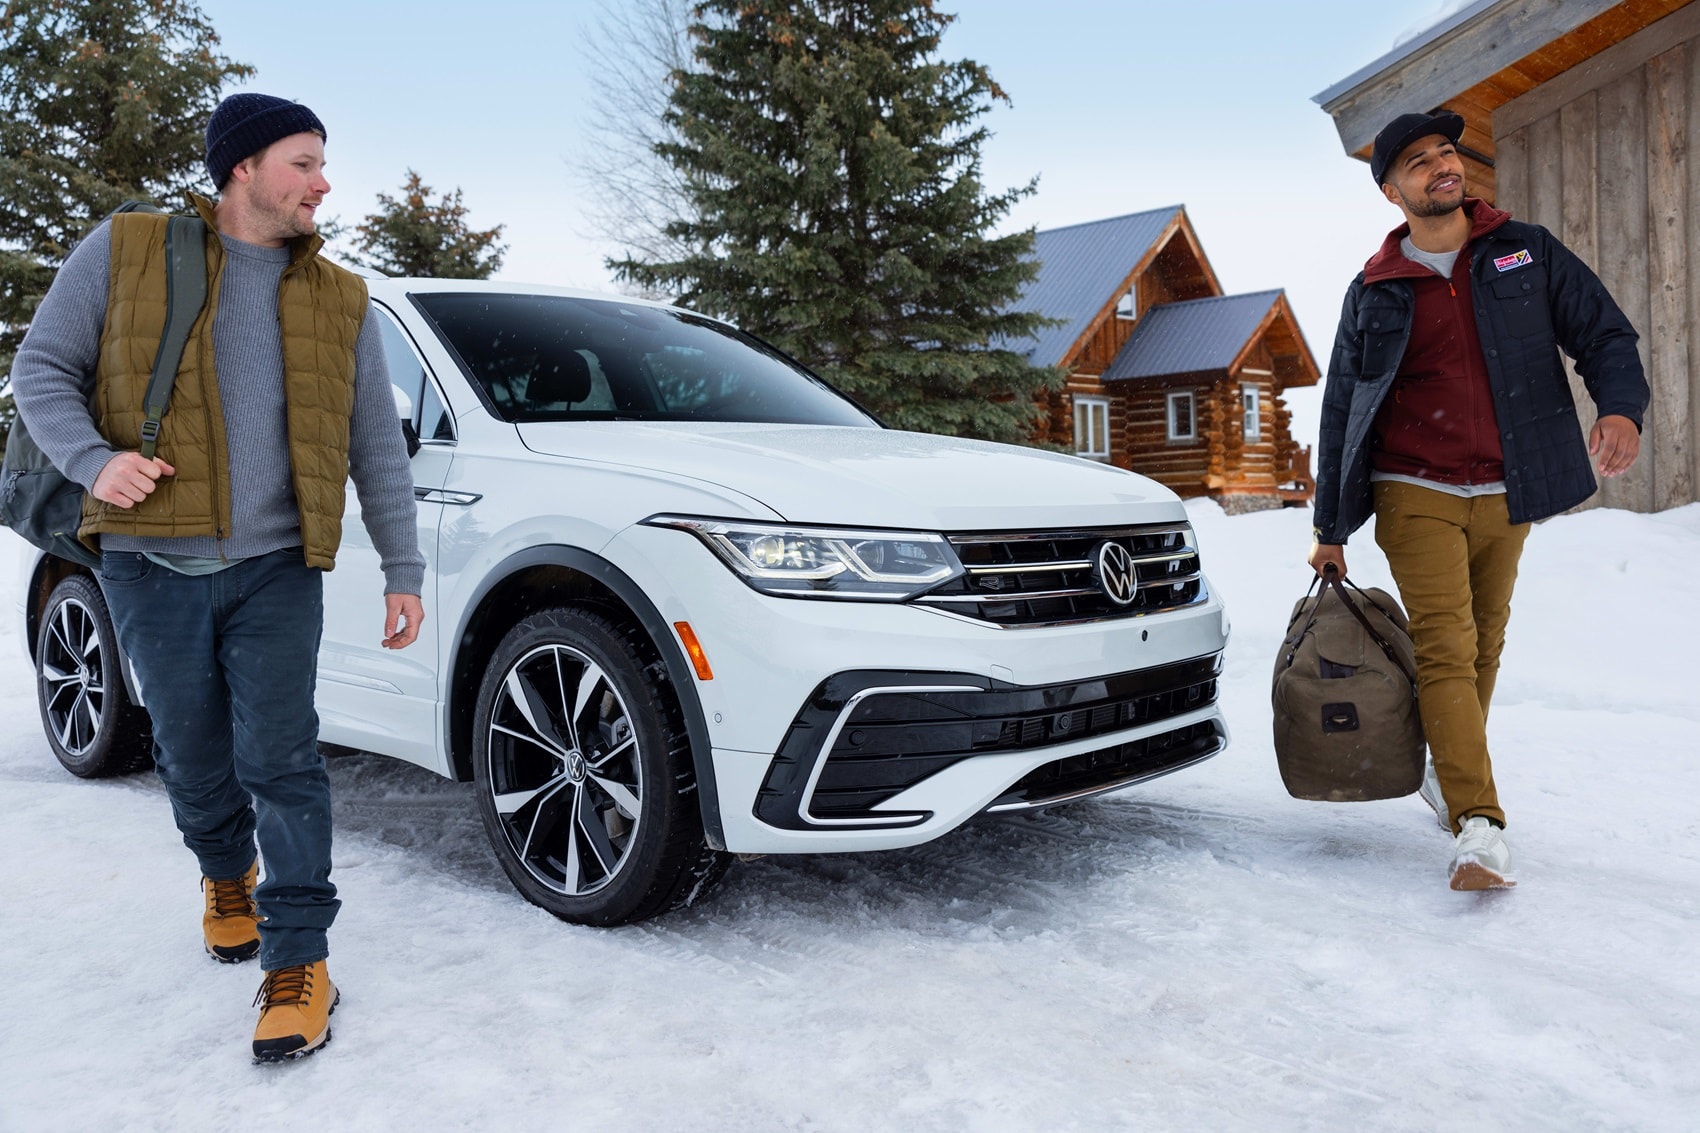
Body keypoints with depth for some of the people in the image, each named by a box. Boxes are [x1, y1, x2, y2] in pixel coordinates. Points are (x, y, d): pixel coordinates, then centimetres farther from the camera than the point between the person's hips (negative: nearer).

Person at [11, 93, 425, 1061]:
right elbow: (43, 367, 6)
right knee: (195, 759, 13)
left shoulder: (339, 299, 6)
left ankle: (297, 963, 1)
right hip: (155, 569, 1)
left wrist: (404, 569, 3)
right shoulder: (125, 252, 2)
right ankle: (228, 878, 42)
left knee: (281, 763, -5)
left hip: (278, 571, 0)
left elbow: (378, 446, 7)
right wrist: (93, 458, -14)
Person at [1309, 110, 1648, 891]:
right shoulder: (1374, 292, 4)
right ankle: (1479, 824, -16)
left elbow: (1604, 334, 5)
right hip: (1417, 496, -2)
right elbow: (1340, 410, 7)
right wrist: (1329, 527, 6)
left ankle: (1449, 773, 32)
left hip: (1505, 495, 2)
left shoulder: (1526, 252, 7)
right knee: (1445, 649, -12)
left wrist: (1621, 406, -19)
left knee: (1483, 646, 11)